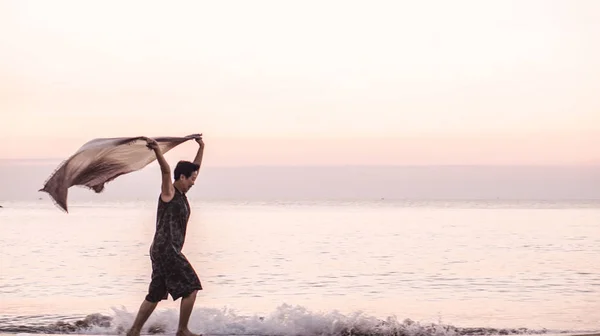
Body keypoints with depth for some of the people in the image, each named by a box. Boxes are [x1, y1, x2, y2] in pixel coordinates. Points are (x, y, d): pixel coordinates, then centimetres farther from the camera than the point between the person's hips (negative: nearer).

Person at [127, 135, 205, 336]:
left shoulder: (181, 193, 16)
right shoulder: (169, 192, -7)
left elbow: (195, 168, 29)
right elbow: (166, 170, -26)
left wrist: (201, 148, 34)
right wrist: (157, 151, -43)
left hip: (167, 251, 9)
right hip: (165, 249, -9)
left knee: (155, 295, 10)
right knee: (191, 288, -7)